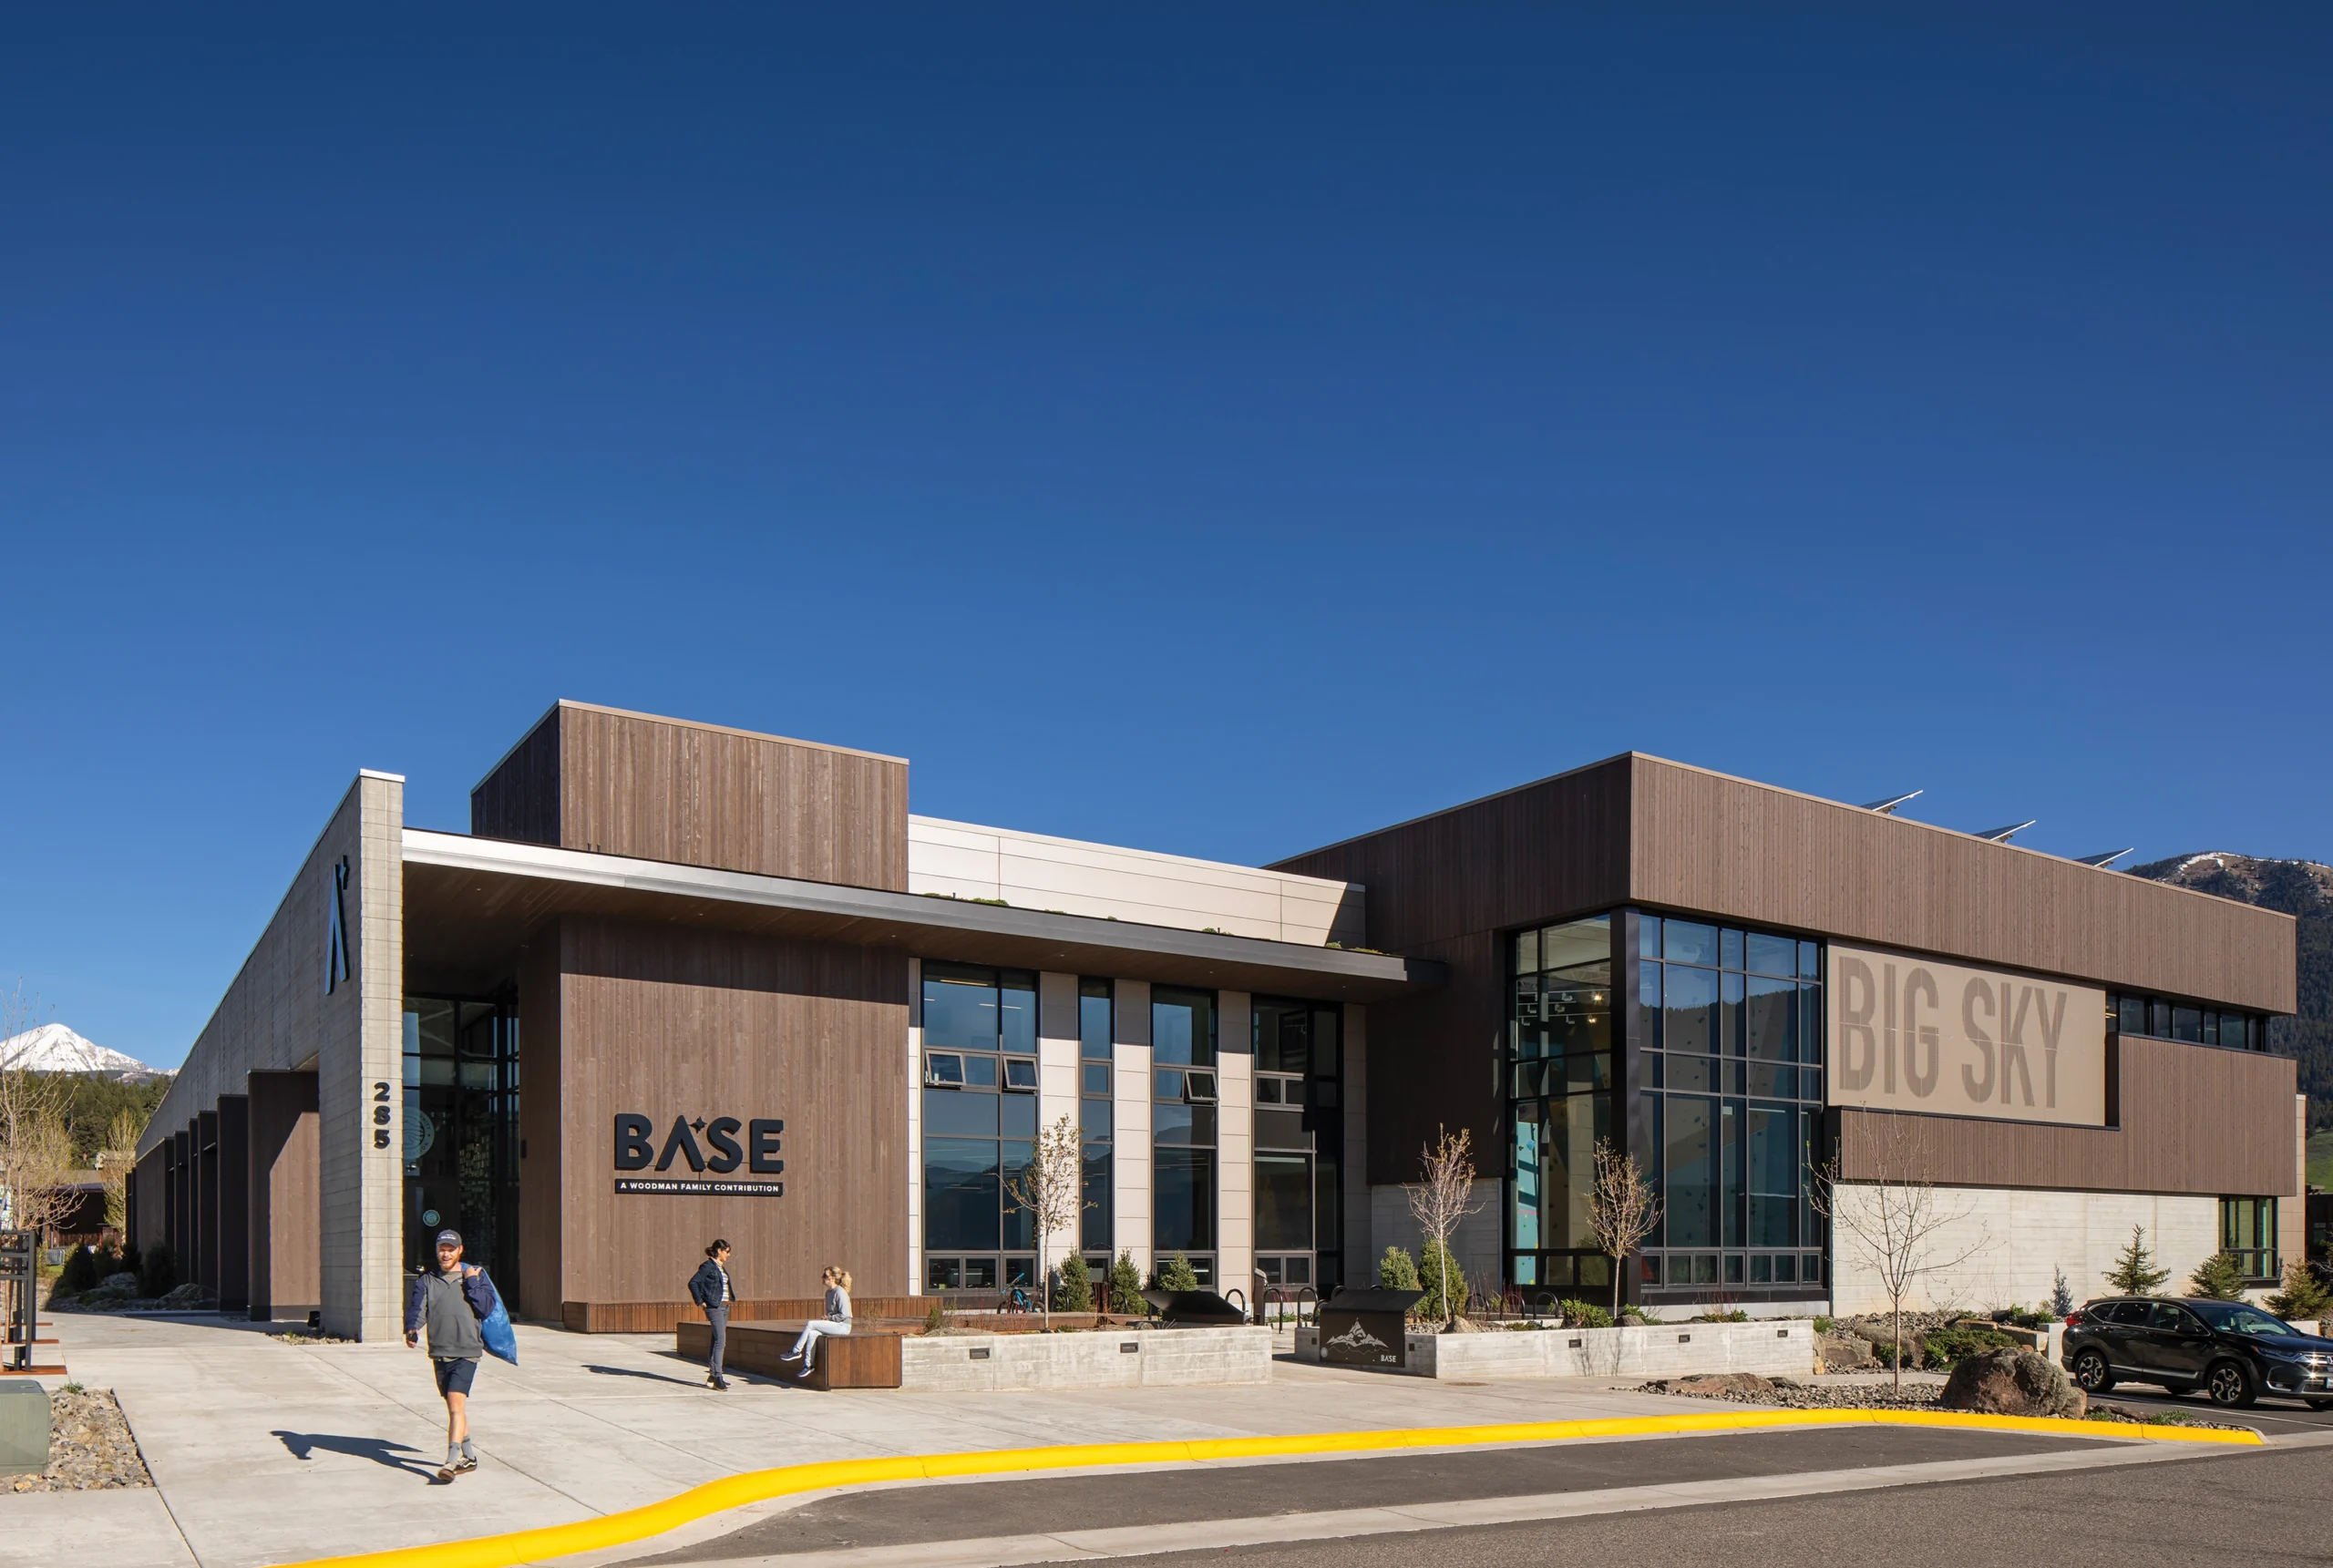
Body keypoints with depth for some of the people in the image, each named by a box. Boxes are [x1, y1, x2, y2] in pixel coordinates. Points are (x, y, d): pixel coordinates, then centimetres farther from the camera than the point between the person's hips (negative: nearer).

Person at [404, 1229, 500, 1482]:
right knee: (454, 1406, 14)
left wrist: (472, 1283, -11)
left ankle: (452, 1461, -22)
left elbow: (487, 1307, -5)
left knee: (456, 1403, -18)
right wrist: (412, 1330, -24)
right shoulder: (426, 1281, 10)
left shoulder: (476, 1276, 5)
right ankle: (468, 1457, 29)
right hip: (439, 1354, 4)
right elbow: (417, 1308, -5)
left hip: (467, 1352, -4)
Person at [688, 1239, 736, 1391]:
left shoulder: (721, 1267, 15)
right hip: (714, 1307, -9)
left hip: (724, 1307, 9)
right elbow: (693, 1282, -16)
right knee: (720, 1340, -14)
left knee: (717, 1340, 12)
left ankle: (713, 1374, 19)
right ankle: (717, 1377, -15)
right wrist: (700, 1301, -14)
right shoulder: (708, 1266, -11)